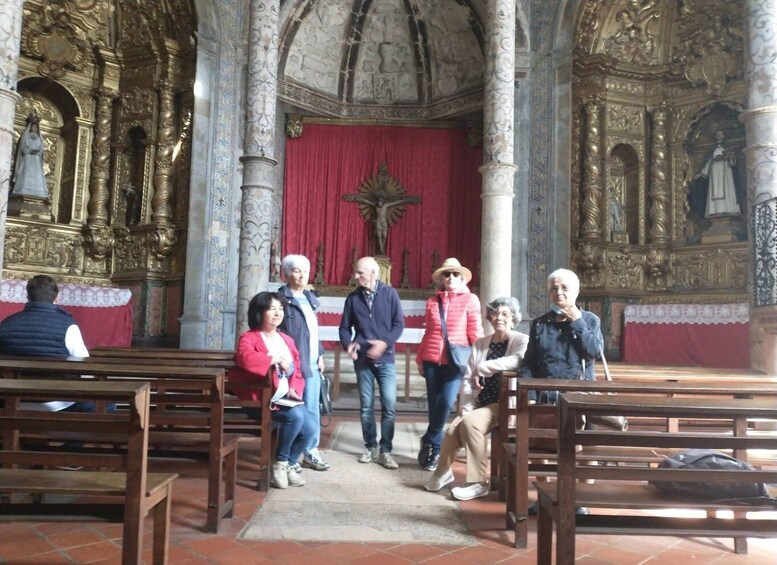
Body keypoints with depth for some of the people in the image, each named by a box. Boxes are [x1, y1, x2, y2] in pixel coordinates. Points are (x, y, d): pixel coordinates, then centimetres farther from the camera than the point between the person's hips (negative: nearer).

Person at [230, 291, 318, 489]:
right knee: (296, 415, -30)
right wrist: (276, 360, -21)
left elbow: (297, 371, 18)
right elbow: (246, 358, -30)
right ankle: (279, 463, -7)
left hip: (287, 398, 7)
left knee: (310, 427, -15)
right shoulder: (249, 338, -5)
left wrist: (295, 389, -3)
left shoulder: (287, 340, 17)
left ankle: (288, 465, 10)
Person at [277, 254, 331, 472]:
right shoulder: (281, 298, -8)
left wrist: (320, 354, 15)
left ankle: (311, 451, 23)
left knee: (312, 409, 12)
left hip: (312, 363, 8)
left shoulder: (310, 298, 16)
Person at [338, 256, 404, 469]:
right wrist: (348, 344, -13)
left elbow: (399, 324, -5)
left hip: (385, 359, -2)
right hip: (362, 359, 2)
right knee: (366, 406, 9)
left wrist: (385, 342, -20)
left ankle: (385, 451, 6)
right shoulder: (353, 298, 4)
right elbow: (344, 327, 7)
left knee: (389, 405, -5)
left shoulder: (389, 294, -3)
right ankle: (370, 447, 22)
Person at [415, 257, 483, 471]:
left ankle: (429, 441, 4)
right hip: (432, 360, 3)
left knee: (446, 403, -16)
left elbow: (475, 333, -1)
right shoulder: (432, 301, 10)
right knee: (434, 405, 5)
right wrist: (420, 359, 13)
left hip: (456, 361, -3)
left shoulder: (470, 300, 1)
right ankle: (436, 449, 18)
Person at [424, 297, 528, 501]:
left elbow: (517, 361, -28)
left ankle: (479, 482, -15)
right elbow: (467, 380, 8)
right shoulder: (480, 343, 13)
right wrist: (466, 409, -7)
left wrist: (481, 368, -18)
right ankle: (443, 472, 12)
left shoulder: (522, 341, -3)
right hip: (481, 405, 5)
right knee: (453, 429, -17)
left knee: (470, 423, -28)